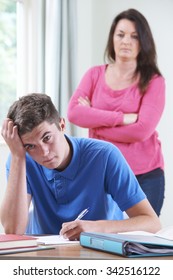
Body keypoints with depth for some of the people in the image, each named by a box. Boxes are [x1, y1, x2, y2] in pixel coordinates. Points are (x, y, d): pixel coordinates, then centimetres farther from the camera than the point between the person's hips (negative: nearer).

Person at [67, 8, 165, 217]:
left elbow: (142, 129, -14)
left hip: (145, 176, -2)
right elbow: (73, 113, -7)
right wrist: (122, 118, -15)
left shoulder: (154, 81, -3)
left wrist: (94, 121, -7)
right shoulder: (95, 74, 7)